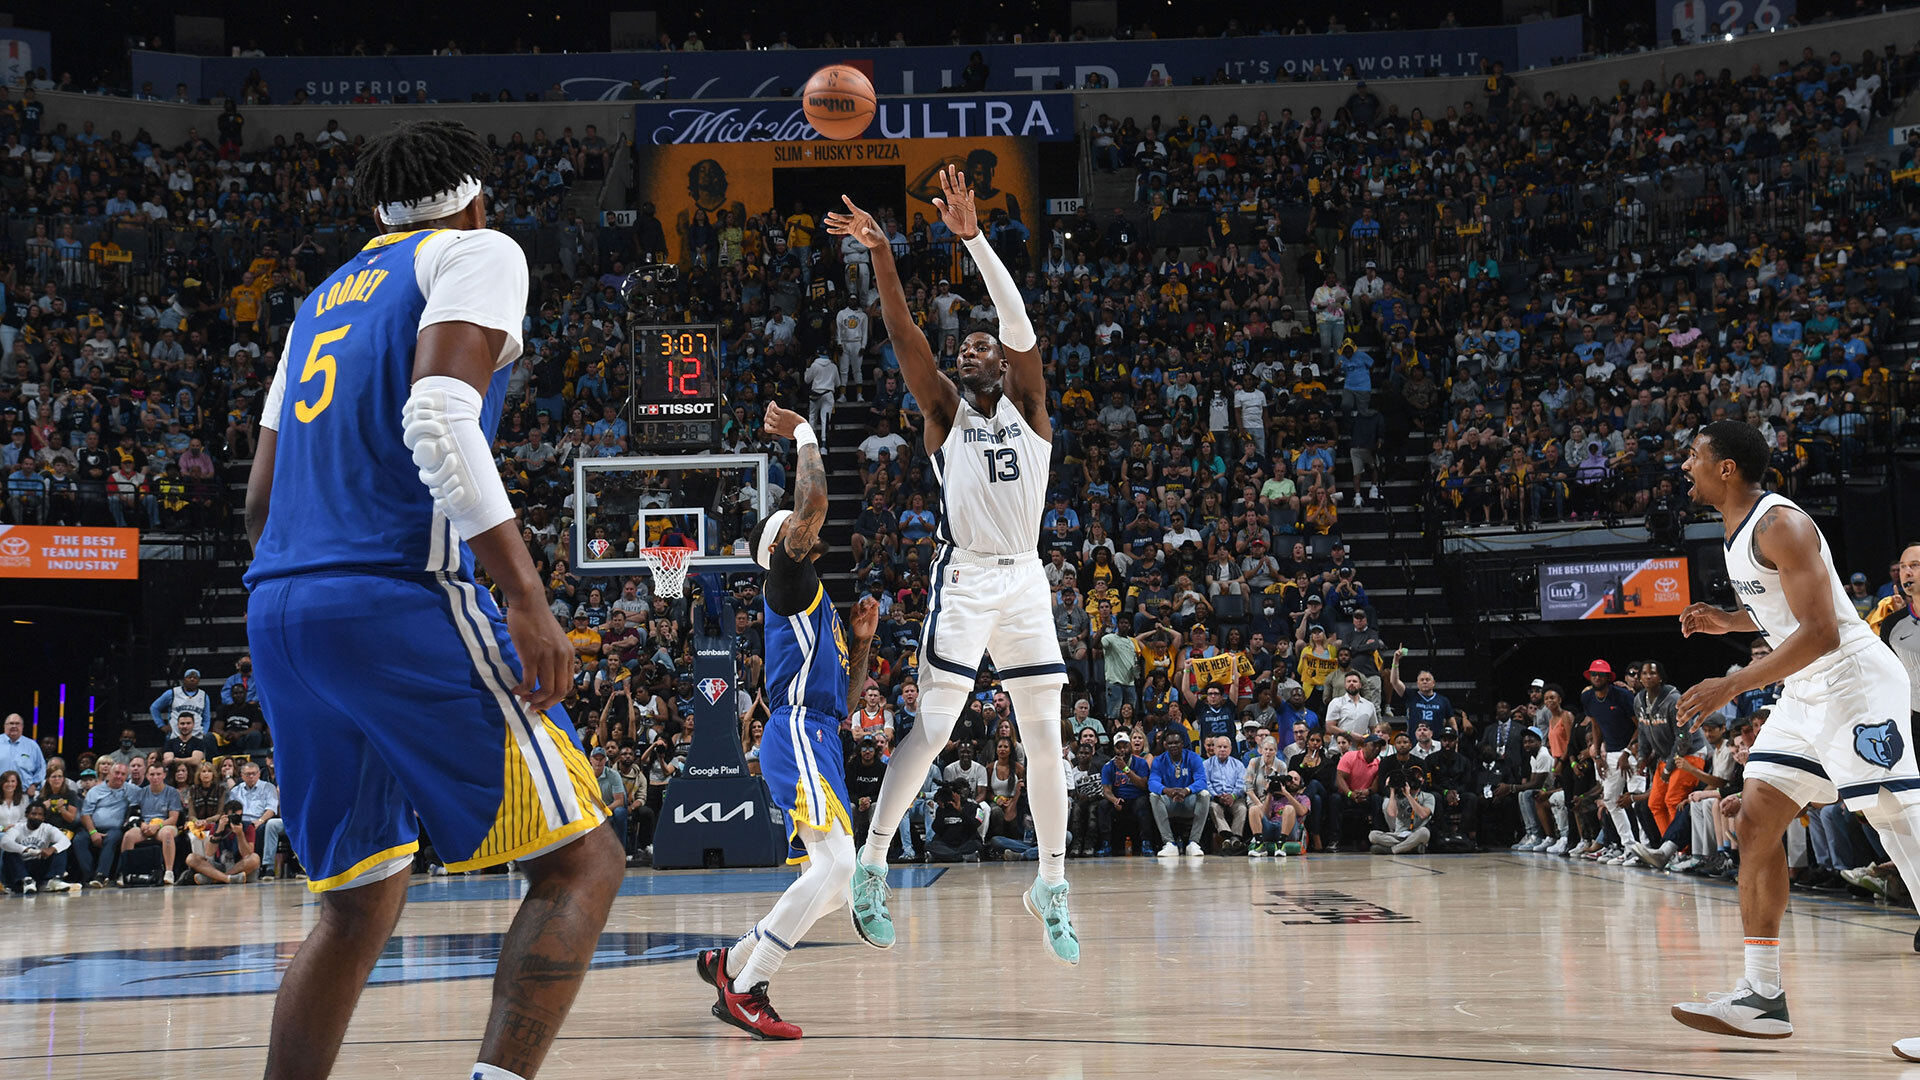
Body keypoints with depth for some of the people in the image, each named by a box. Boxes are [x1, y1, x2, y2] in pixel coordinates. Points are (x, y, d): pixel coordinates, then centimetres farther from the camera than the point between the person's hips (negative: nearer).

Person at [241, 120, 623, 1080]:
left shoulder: (324, 298, 27)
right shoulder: (478, 252, 5)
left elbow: (261, 501, 24)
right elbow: (439, 415, -15)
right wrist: (525, 595, -19)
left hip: (276, 606, 8)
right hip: (398, 596, -8)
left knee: (358, 904, 17)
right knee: (579, 862, -4)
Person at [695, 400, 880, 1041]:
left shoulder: (821, 601, 27)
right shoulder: (788, 577, 0)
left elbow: (848, 694, 28)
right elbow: (812, 500, -16)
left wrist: (861, 640, 15)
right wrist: (803, 435, -3)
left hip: (820, 738, 10)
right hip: (797, 733, -10)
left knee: (832, 888, 11)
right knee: (837, 862, -23)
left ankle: (730, 961, 22)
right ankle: (744, 989, -20)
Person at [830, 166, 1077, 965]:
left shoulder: (1027, 406, 8)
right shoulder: (945, 411, 7)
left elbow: (1019, 321, -7)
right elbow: (902, 333, -7)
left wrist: (973, 237, -16)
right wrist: (881, 255, -21)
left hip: (1025, 578, 2)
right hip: (963, 578, -2)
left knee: (1046, 738, 3)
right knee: (932, 727, -8)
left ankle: (1052, 886, 13)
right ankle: (871, 866, 3)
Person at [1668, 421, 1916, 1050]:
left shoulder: (1779, 524, -18)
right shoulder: (1738, 529, 13)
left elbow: (1821, 630, -25)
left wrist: (1733, 686, -27)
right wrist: (1727, 621, 12)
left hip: (1854, 683, -11)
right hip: (1806, 693, 11)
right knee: (1755, 826, 7)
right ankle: (1761, 998, 11)